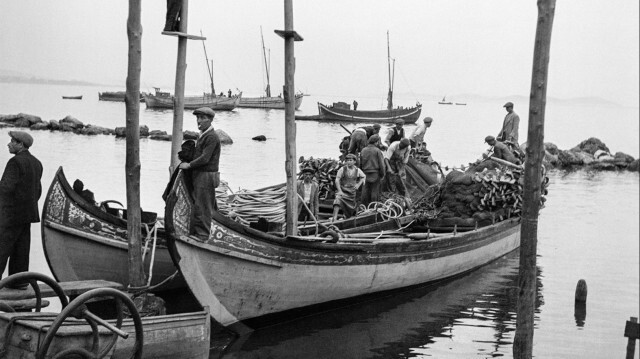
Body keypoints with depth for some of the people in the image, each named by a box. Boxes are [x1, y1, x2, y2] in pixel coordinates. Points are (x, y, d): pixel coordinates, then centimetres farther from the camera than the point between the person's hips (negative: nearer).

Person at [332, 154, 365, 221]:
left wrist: (358, 184, 2)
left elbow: (363, 177, 17)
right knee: (338, 200, -30)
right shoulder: (342, 169, -9)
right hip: (342, 190, -3)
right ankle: (334, 219, -35)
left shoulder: (357, 170, -1)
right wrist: (339, 190, -19)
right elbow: (337, 179, -9)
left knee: (351, 209, 10)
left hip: (351, 192, 3)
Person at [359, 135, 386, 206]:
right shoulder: (377, 151, -8)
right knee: (375, 192, 1)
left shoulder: (363, 151, 7)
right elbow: (381, 164, -9)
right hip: (375, 174, -4)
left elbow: (360, 163, 12)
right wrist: (382, 175, 0)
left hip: (365, 173, 4)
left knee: (365, 192, 9)